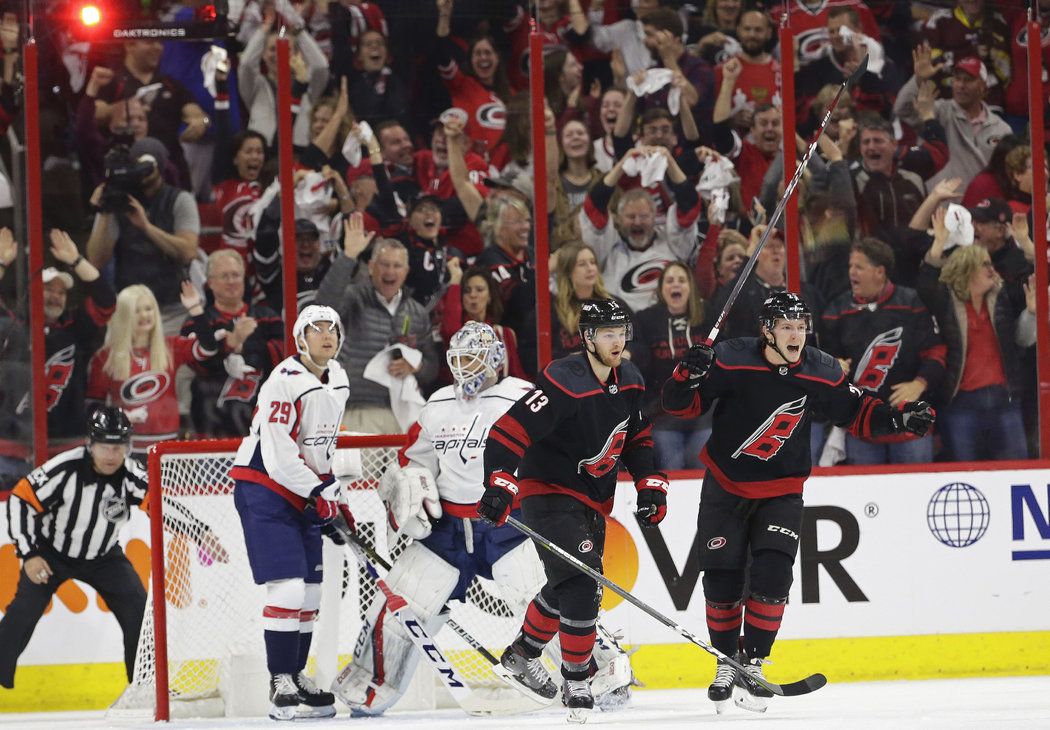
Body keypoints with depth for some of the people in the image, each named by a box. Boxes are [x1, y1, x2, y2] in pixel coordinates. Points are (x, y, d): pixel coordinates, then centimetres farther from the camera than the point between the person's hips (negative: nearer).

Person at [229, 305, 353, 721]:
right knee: (288, 588, -15)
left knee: (311, 589, 9)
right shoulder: (286, 382, -20)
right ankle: (280, 686, -11)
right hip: (263, 488, -9)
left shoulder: (337, 381, 8)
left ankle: (296, 676, 20)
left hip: (305, 494, 9)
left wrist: (335, 496, 17)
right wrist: (319, 494, -22)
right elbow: (277, 453, -24)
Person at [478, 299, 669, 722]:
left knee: (568, 586, 21)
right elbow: (510, 431, -30)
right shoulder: (564, 383, -25)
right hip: (548, 493, -9)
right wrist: (500, 485, -39)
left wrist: (651, 485, 7)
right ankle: (576, 682, -9)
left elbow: (638, 438, 17)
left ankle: (521, 655, 44)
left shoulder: (629, 383, 2)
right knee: (583, 583, -20)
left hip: (593, 502, 9)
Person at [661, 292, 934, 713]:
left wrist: (900, 419, -13)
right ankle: (726, 664, 19)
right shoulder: (731, 361, -18)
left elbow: (857, 414, 3)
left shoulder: (822, 374, -10)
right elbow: (681, 405, -14)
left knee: (772, 575, -14)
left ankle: (752, 664, -2)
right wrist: (689, 376, -35)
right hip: (725, 488, -1)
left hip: (780, 493, 1)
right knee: (721, 580, 0)